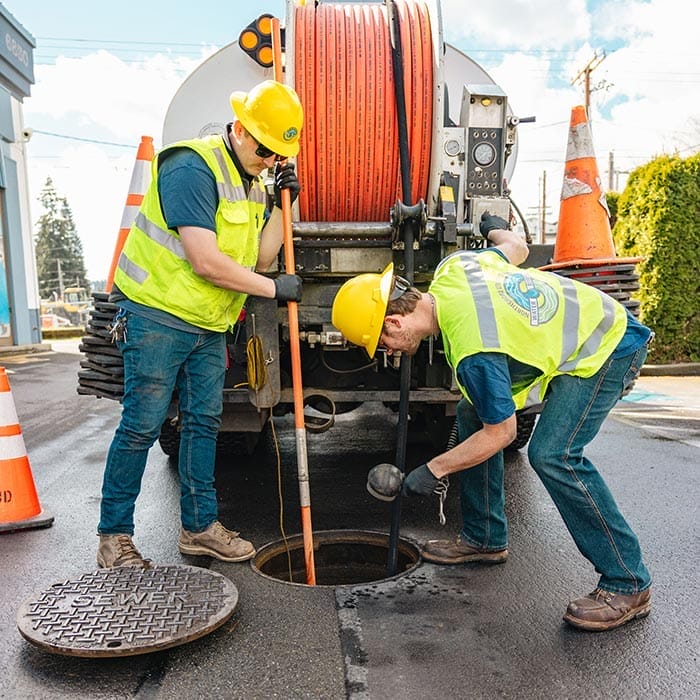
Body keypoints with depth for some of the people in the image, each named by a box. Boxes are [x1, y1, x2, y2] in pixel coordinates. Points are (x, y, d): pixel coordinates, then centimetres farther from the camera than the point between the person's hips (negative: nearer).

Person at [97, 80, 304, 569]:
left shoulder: (253, 185, 12)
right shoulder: (193, 168, -16)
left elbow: (259, 259, 9)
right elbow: (206, 261, -24)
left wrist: (280, 206, 0)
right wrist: (273, 288, -15)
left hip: (209, 325, 8)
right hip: (157, 315, -8)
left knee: (204, 421, 10)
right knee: (142, 425, -3)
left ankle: (200, 526, 21)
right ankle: (114, 536, 12)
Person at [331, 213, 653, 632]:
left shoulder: (472, 350, -34)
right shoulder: (451, 267, -10)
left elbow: (502, 433, -23)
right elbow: (516, 248, 9)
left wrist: (433, 470, -14)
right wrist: (495, 229, 33)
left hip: (607, 349, -10)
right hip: (579, 323, 10)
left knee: (553, 455, -25)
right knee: (473, 413, 5)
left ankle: (628, 585, -7)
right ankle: (485, 539, 18)